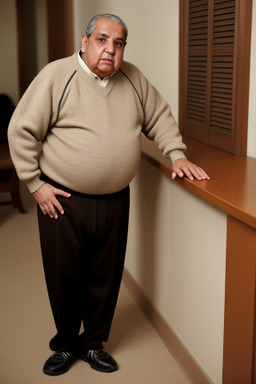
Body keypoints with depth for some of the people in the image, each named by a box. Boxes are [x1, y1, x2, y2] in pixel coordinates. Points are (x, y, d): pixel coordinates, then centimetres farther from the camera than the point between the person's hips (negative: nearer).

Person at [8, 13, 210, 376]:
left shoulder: (133, 78, 5)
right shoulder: (56, 76, -10)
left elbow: (160, 118, 17)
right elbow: (22, 131, -8)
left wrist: (177, 155, 5)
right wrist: (35, 184, -9)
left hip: (115, 201, 4)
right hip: (63, 200, -4)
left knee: (105, 277, 12)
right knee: (64, 277, 8)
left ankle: (94, 343, 34)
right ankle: (65, 344, 32)